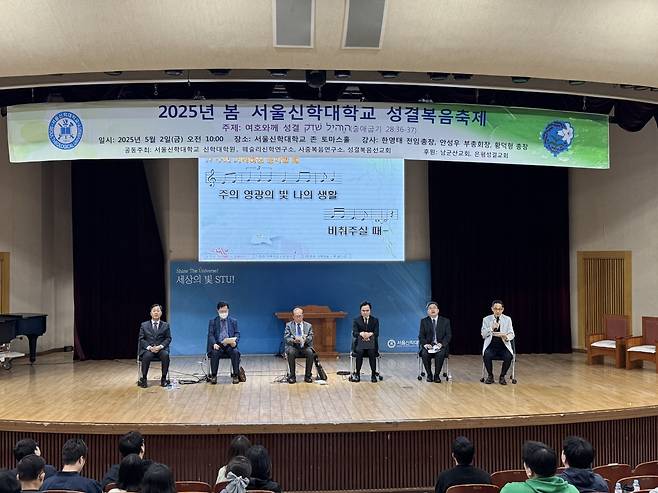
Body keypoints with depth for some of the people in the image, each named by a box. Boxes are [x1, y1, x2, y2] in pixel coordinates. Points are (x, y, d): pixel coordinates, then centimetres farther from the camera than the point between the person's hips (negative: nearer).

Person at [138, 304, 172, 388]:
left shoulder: (165, 325, 13)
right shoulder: (144, 325, 11)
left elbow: (168, 339, 6)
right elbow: (141, 339, 4)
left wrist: (160, 346, -13)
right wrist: (149, 347, -13)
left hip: (161, 349, 1)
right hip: (147, 349, 0)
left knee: (165, 355, -33)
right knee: (147, 356, -35)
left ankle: (164, 378, -19)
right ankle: (143, 379, -19)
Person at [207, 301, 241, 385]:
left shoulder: (233, 321, 15)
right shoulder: (213, 322, 12)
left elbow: (237, 334, 7)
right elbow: (210, 335, 3)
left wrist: (235, 342, -15)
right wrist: (214, 344, -17)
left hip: (230, 345, 0)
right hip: (218, 345, 0)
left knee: (235, 352, -31)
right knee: (214, 353, -32)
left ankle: (235, 375, -22)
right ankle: (213, 376, -22)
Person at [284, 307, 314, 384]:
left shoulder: (308, 326, 12)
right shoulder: (289, 325, 8)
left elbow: (310, 338, 1)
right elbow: (286, 338, -3)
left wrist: (305, 339, -23)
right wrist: (294, 340, -24)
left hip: (305, 347, 1)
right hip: (293, 347, -1)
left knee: (310, 352, -31)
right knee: (291, 352, -34)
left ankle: (308, 376, -18)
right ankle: (292, 376, -21)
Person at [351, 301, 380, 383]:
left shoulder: (375, 320, 7)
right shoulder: (356, 320, 6)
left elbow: (376, 333, -5)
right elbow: (354, 333, -7)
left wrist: (369, 334, -28)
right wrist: (361, 334, -29)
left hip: (371, 344, 0)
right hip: (359, 343, 0)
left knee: (372, 352, -32)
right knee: (359, 352, -32)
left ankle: (373, 374, -21)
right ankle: (357, 373, -21)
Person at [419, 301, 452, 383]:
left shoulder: (445, 321, 7)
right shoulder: (423, 321, 9)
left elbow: (448, 335, 2)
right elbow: (421, 336, 4)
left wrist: (441, 344, -17)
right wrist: (425, 344, -17)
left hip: (440, 345, -1)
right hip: (428, 345, 1)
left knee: (440, 354, -34)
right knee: (424, 354, -32)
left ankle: (437, 375, -17)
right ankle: (429, 375, -14)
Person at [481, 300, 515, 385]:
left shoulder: (507, 319, 7)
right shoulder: (486, 319, 6)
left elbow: (511, 334, 1)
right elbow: (483, 335, 0)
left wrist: (506, 337, -23)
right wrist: (491, 328, -17)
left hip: (504, 345, 0)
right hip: (490, 345, 0)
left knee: (509, 356, -31)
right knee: (486, 355, -32)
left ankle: (502, 376, -6)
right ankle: (490, 376, -7)